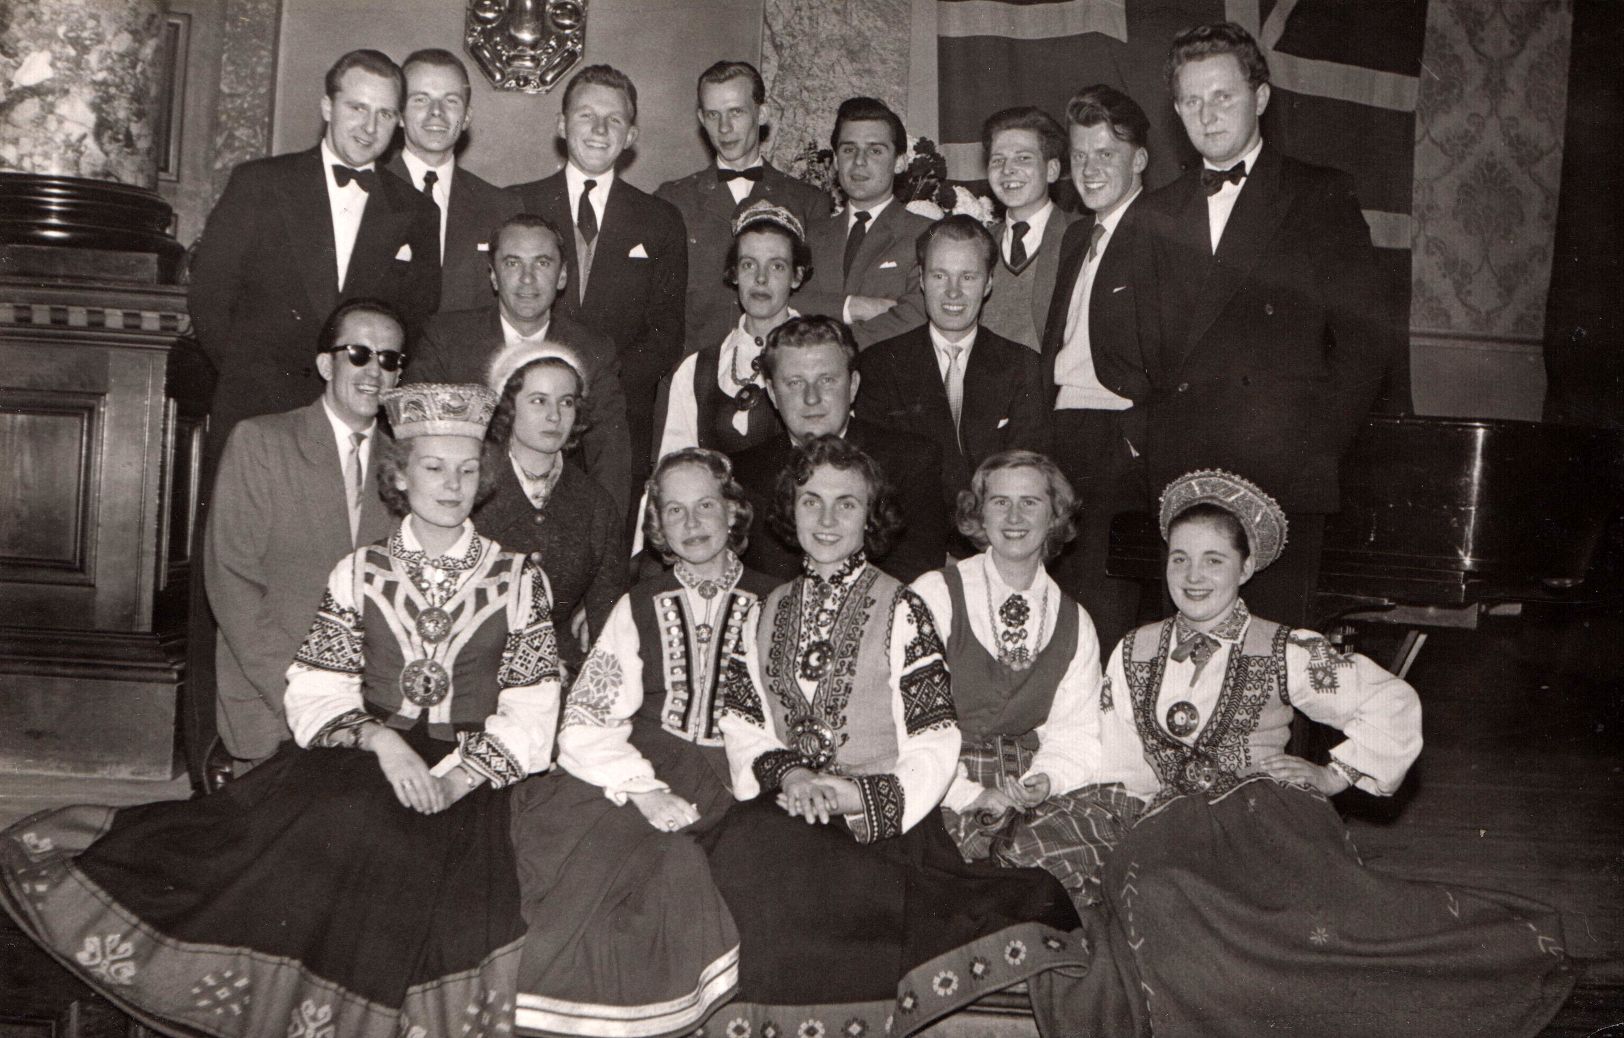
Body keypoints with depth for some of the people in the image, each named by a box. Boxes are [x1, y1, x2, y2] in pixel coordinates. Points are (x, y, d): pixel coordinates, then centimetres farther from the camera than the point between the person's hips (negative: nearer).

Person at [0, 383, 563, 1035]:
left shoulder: (520, 581, 7)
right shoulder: (358, 574, 12)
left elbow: (530, 716, 1)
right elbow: (317, 691, 5)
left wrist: (456, 781, -14)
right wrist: (380, 738, -14)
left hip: (471, 780, -2)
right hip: (358, 761, 2)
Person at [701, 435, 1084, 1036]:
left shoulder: (901, 611, 1)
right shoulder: (770, 611, 15)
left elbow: (935, 745, -3)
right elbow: (742, 723, 11)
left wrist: (857, 795, -16)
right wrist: (786, 773, -9)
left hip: (880, 819, -4)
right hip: (787, 806, 5)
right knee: (746, 847, -24)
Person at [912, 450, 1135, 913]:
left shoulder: (1075, 624, 14)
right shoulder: (934, 596, -2)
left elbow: (1075, 734, 8)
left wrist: (1042, 780, -14)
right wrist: (971, 796, -17)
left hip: (1027, 785, 4)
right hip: (945, 793, -4)